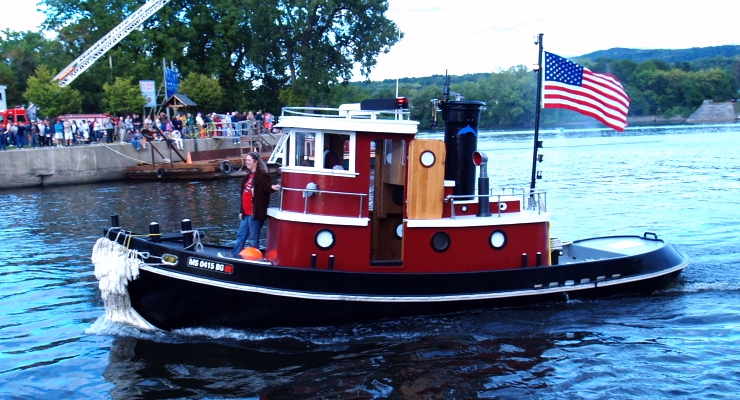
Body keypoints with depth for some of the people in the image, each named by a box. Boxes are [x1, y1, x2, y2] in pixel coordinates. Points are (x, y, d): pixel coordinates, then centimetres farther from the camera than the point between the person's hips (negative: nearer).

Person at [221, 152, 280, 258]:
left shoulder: (262, 176, -10)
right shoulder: (248, 176, 17)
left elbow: (267, 185, -28)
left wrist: (272, 187, -52)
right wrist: (241, 211, 21)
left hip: (255, 213, -9)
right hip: (246, 213, 9)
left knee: (253, 238, -1)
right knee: (241, 235, 16)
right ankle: (234, 255, 25)